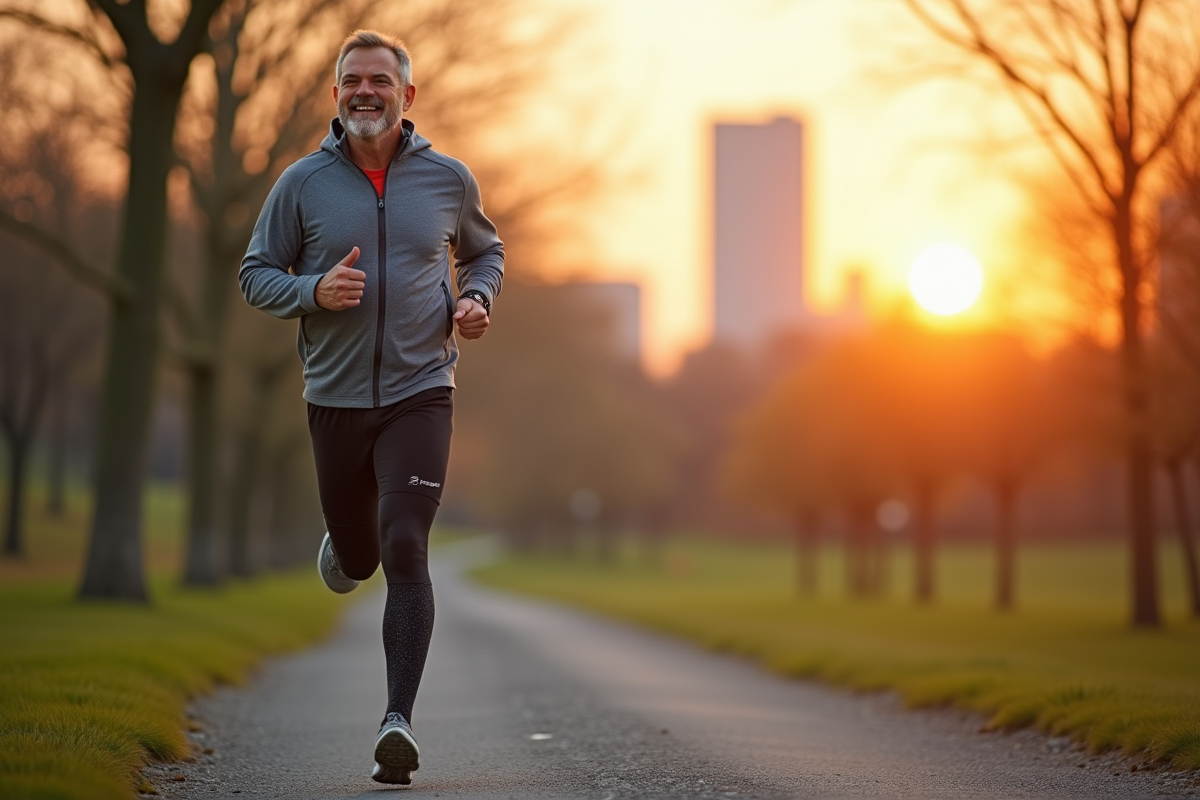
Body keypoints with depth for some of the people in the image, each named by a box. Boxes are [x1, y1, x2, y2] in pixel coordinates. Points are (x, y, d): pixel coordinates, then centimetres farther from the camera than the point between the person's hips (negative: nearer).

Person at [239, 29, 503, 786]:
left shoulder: (448, 179, 2)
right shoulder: (302, 183, -2)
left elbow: (485, 249, 20)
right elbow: (256, 275, 4)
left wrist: (477, 299, -2)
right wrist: (314, 291, -16)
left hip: (421, 393, -1)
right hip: (336, 396, 1)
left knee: (405, 552, -16)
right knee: (357, 560, 15)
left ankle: (399, 721, -16)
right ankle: (343, 547, 54)